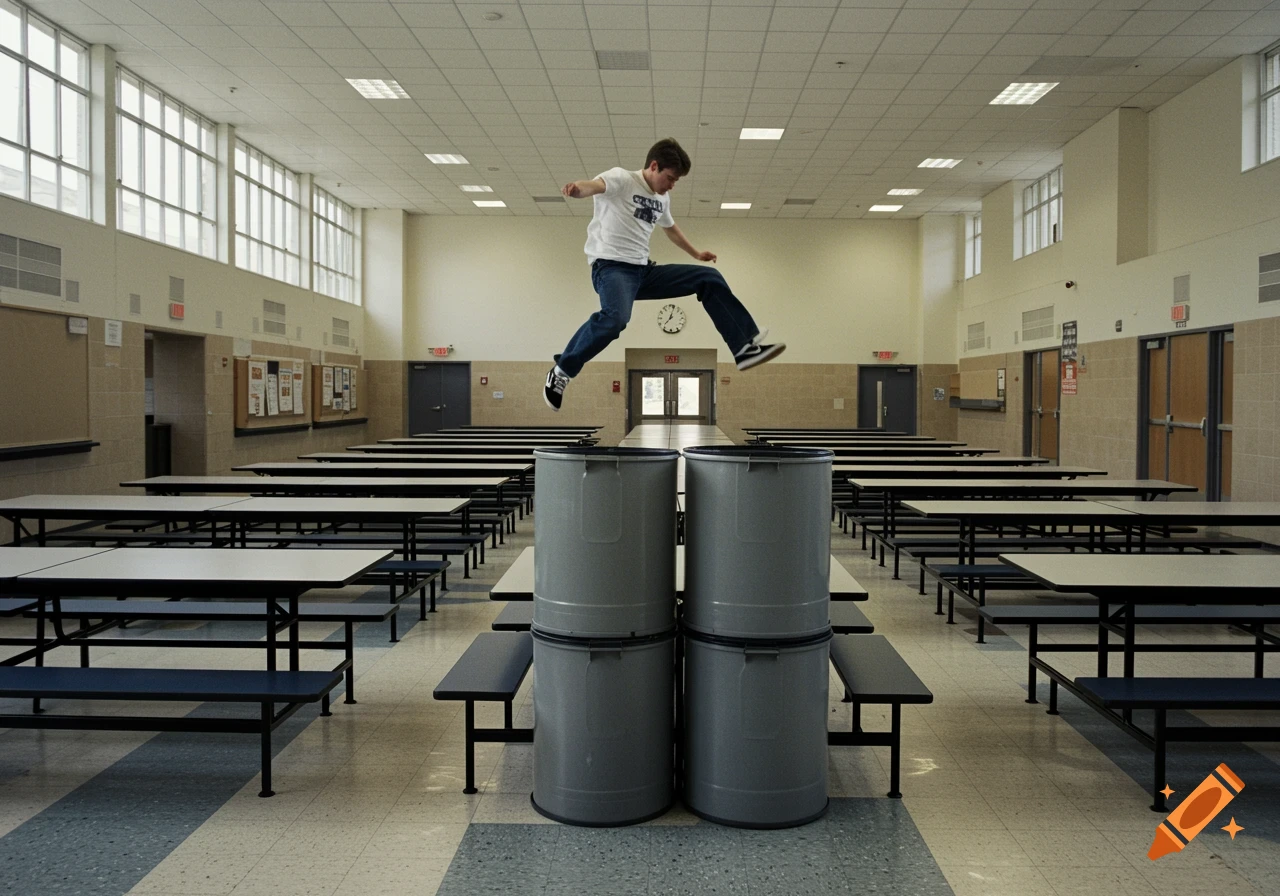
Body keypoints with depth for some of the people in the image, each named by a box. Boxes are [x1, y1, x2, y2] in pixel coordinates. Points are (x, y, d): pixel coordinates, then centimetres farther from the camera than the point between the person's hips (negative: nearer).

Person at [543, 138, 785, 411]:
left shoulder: (662, 198, 17)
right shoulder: (622, 179, -7)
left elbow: (670, 228, 39)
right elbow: (595, 185, -31)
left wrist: (696, 253, 48)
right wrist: (577, 189, -54)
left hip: (644, 270, 8)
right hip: (611, 266, -8)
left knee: (710, 278, 4)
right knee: (616, 317, -39)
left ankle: (746, 346, 5)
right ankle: (560, 372, -22)